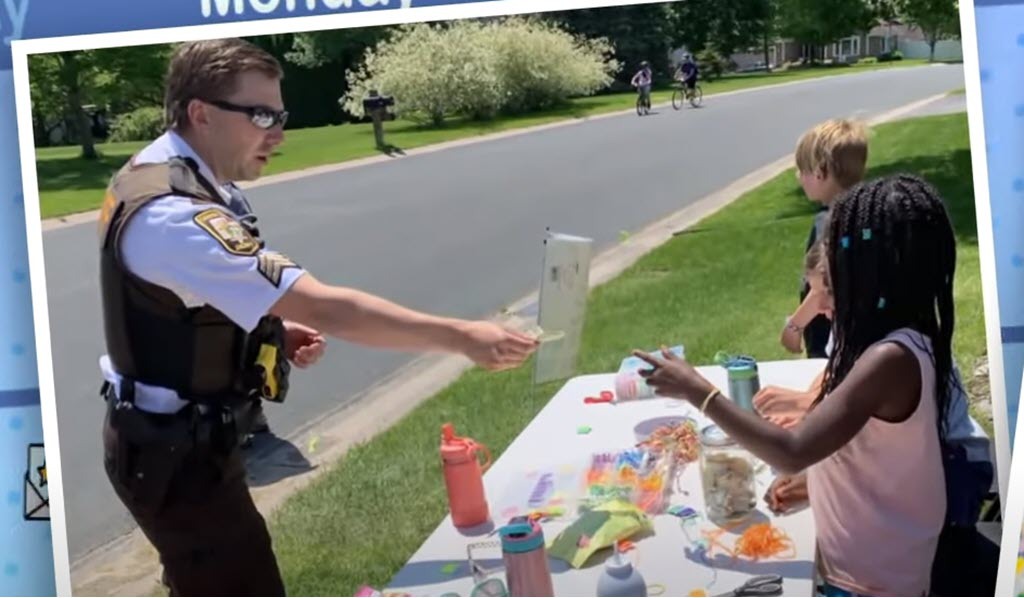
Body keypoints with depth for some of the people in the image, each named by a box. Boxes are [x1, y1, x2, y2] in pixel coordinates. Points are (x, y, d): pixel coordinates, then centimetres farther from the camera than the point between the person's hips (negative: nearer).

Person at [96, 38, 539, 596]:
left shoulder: (157, 176, 3)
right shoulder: (174, 215, -31)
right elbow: (325, 308, -36)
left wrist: (270, 328, 1)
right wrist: (461, 336, -34)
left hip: (174, 437, 10)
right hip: (176, 455, -10)